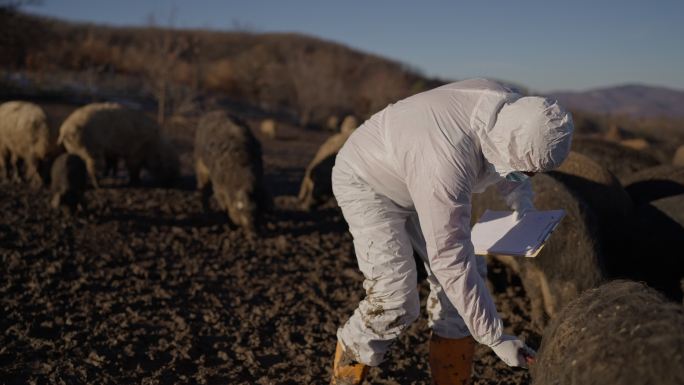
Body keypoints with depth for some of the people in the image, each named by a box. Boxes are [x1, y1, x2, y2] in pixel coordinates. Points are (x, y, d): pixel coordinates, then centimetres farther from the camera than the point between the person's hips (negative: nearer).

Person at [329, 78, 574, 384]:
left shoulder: (508, 108, -17)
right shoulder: (446, 163, -41)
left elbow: (508, 163, 7)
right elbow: (451, 260, -35)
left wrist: (524, 206, -9)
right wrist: (495, 338, -29)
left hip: (411, 178, 8)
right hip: (366, 183, -8)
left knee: (470, 272, 0)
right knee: (396, 299, -17)